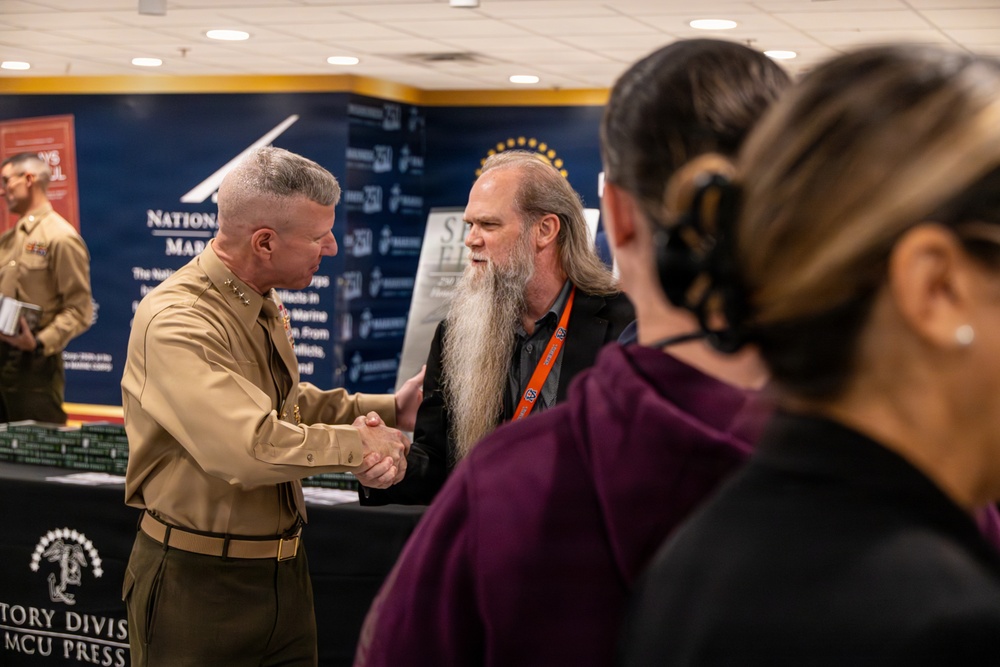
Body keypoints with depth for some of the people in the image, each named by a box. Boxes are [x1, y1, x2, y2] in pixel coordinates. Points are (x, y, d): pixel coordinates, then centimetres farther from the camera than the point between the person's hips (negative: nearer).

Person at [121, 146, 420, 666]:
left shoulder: (265, 307, 6)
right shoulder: (175, 323, -24)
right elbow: (252, 448, -33)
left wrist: (388, 409, 5)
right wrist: (362, 444, -21)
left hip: (284, 572, 8)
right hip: (199, 582, -8)